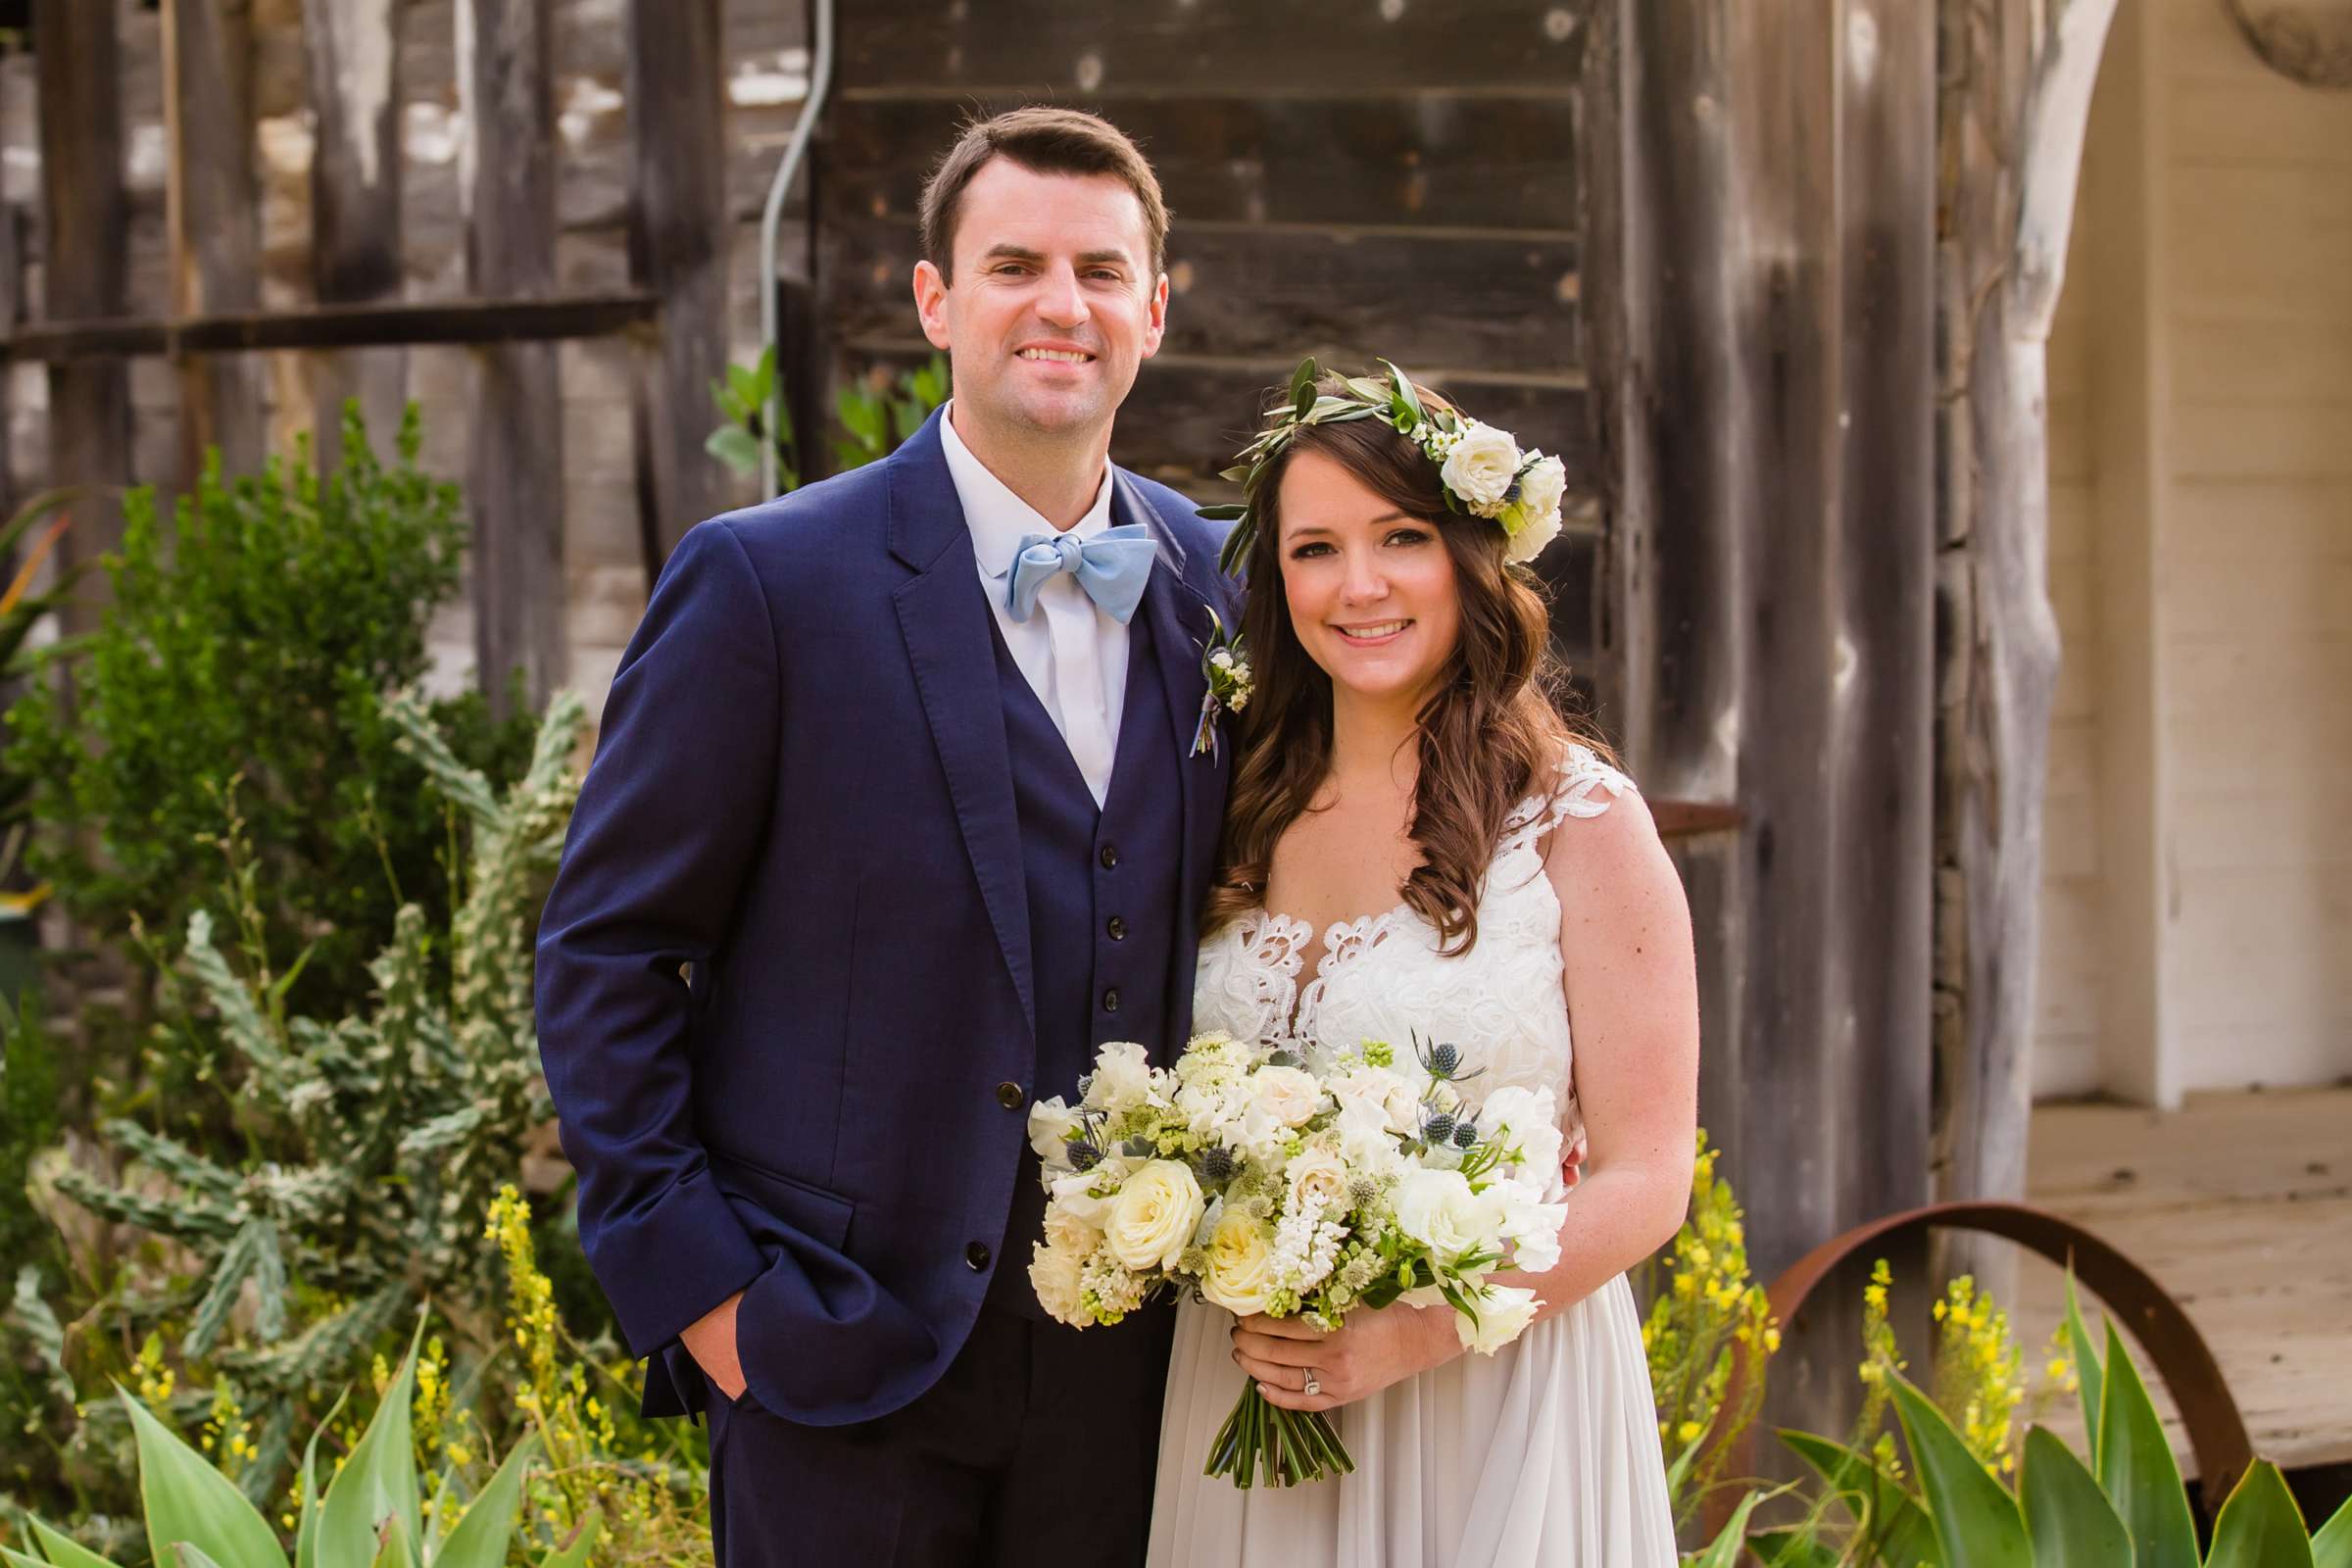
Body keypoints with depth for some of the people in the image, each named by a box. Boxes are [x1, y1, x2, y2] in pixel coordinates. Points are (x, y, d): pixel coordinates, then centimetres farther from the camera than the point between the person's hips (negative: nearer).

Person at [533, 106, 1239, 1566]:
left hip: (1126, 1370, 4)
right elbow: (605, 952, -5)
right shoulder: (766, 581, -7)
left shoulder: (1221, 587, 6)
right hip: (842, 1355, -4)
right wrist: (689, 1280, -9)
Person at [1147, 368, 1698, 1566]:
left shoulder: (1581, 823, -7)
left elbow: (1645, 1179, -9)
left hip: (1496, 1401, -4)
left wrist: (1409, 1335, -19)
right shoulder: (1247, 822, 6)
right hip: (1251, 1398, 4)